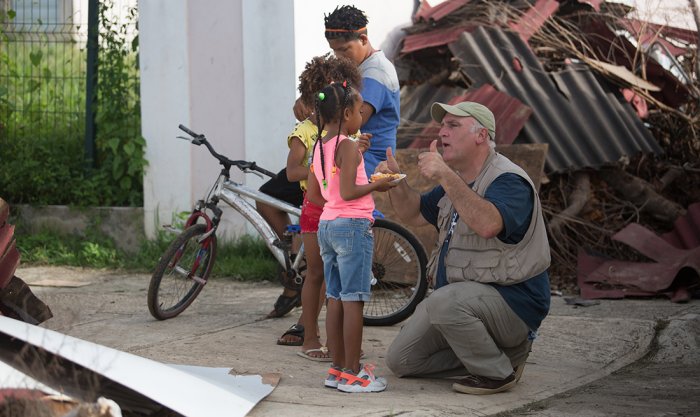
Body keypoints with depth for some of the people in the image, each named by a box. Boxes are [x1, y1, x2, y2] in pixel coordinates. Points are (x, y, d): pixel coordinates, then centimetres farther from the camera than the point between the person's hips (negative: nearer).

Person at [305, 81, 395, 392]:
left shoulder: (319, 147, 11)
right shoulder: (348, 147, -14)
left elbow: (314, 195, 13)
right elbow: (348, 191, -21)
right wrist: (376, 186, -8)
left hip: (327, 224, 9)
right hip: (353, 225, -9)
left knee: (335, 300, 11)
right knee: (353, 301, -5)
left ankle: (338, 368, 16)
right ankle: (352, 373, -3)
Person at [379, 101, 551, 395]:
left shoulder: (508, 181, -18)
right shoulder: (455, 181, 13)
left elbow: (488, 224, -38)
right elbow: (414, 214, 19)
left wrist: (446, 177, -40)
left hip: (511, 301, -9)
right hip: (458, 296, 9)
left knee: (444, 302, -38)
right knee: (400, 361, 1)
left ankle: (499, 372, -15)